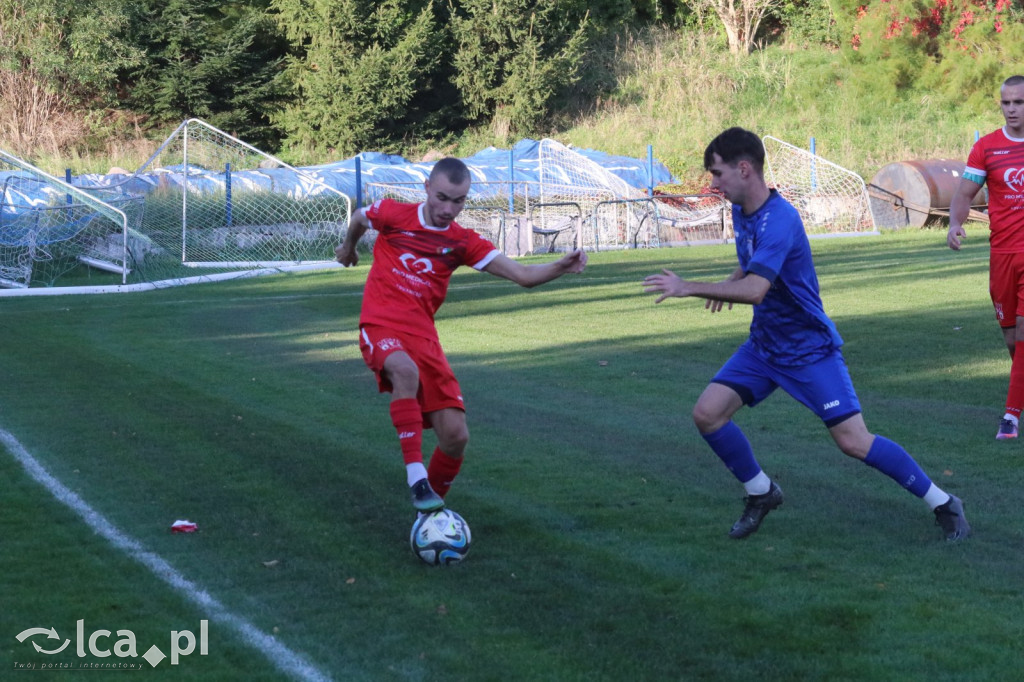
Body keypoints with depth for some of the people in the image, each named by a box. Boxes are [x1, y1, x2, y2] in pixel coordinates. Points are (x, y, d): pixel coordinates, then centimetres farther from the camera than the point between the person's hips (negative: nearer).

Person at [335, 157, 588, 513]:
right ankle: (416, 478, -38)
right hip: (380, 327, -3)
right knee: (406, 370, -40)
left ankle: (430, 504, 20)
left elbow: (523, 275, -4)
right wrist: (348, 248, 40)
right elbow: (358, 219, 21)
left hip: (422, 336, 3)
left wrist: (562, 266, -22)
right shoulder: (394, 215, -2)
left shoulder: (463, 242, 3)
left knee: (455, 436, -8)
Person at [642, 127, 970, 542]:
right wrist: (727, 285, 3)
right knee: (707, 413, -5)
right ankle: (761, 493, 16)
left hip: (809, 348, -8)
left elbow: (754, 289, -38)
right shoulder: (741, 213, 2)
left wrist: (687, 288, -35)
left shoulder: (779, 220, -27)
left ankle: (943, 504, 5)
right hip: (764, 346, 8)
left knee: (854, 442, -11)